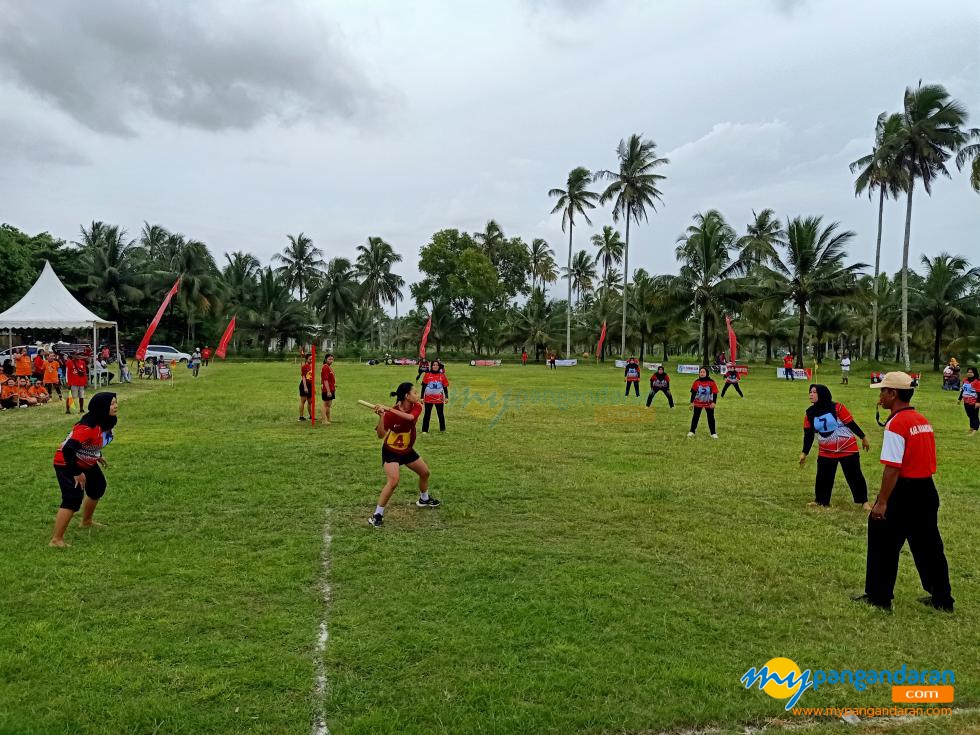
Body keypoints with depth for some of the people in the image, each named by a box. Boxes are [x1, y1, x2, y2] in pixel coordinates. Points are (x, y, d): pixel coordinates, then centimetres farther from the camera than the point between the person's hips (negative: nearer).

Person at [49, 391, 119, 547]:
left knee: (98, 487, 22)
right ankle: (56, 540, -11)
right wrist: (77, 473, -30)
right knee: (74, 498, -18)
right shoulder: (88, 426, -34)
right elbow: (68, 449, -37)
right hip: (66, 463, -10)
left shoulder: (107, 422, -6)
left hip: (86, 462, 10)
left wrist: (97, 456, 15)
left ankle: (86, 522, 45)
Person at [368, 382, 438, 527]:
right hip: (391, 452, -7)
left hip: (407, 450, 7)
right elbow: (380, 435, -29)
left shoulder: (416, 407, -12)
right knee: (393, 482, -23)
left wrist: (390, 410, -42)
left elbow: (410, 417, -35)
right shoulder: (390, 414, -25)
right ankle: (377, 514, -10)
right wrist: (382, 416, -43)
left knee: (425, 472, 20)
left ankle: (424, 499, 47)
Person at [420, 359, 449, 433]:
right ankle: (424, 430, 10)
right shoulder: (427, 375, -1)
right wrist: (422, 397, 0)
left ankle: (442, 429, 21)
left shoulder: (442, 376, 2)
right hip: (428, 399, -1)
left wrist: (446, 397, 0)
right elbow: (423, 387, 3)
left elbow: (445, 387, 6)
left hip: (439, 399, 1)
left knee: (441, 414, 9)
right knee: (427, 414, 3)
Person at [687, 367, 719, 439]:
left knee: (711, 418, 5)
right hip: (698, 403, 1)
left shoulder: (711, 382, -11)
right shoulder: (696, 382, -7)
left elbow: (715, 393, -8)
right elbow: (693, 393, 0)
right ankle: (692, 431, 19)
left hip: (709, 404, -1)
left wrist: (713, 402, -14)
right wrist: (692, 402, -2)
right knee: (695, 417, 8)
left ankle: (713, 433, 15)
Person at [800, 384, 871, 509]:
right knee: (822, 476, 7)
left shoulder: (837, 408, -18)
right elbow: (808, 434, 0)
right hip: (826, 452, 4)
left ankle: (864, 502, 15)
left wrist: (863, 438, -3)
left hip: (847, 448, -4)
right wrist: (804, 453, -3)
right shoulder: (809, 413, -5)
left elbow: (851, 424, -11)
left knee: (854, 475, 3)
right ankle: (821, 501, 22)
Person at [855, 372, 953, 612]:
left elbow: (892, 468, -21)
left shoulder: (896, 423, -17)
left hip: (903, 491, -8)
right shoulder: (923, 420, 9)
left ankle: (878, 598, 13)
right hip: (927, 489, 8)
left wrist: (882, 502, -18)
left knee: (884, 544, 5)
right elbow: (924, 458, 13)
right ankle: (941, 599, 27)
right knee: (928, 545, 17)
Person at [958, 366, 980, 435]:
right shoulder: (965, 380, 9)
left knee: (974, 416, -3)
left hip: (974, 403, -8)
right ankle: (971, 427, 30)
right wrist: (960, 399, 22)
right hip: (966, 402, 8)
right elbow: (962, 390, 19)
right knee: (969, 415, 18)